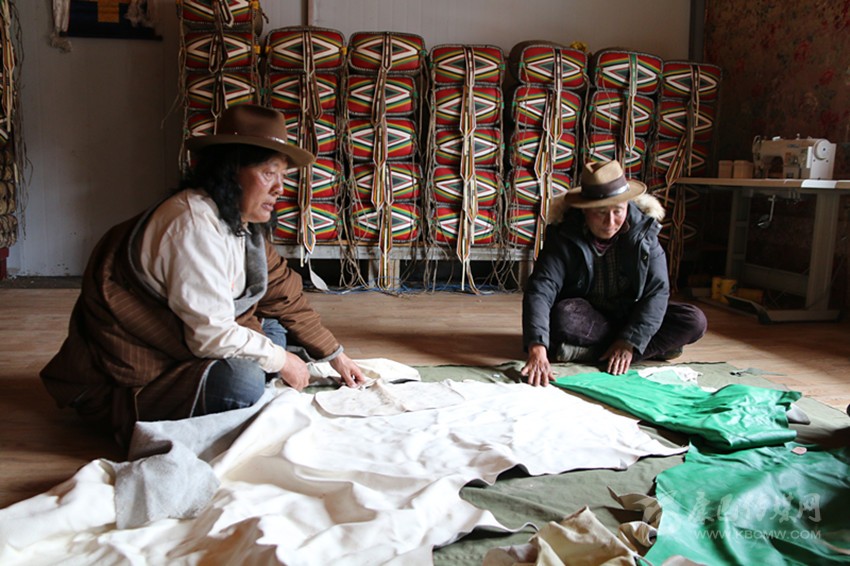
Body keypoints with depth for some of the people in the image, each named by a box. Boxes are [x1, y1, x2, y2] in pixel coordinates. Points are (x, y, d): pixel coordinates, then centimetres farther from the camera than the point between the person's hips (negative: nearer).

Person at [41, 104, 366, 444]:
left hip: (174, 344, 10)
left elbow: (284, 295, 8)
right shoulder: (194, 224, -26)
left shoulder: (243, 224, 4)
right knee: (242, 380, -30)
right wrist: (280, 360, -14)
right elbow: (210, 333, -28)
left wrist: (335, 356, 10)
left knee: (275, 331, 3)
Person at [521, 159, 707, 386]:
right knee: (562, 316, -35)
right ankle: (657, 346, -20)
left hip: (630, 315, 3)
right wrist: (537, 350, -46)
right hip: (586, 317, -2)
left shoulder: (643, 232, -12)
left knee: (694, 321, -19)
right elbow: (540, 291, -31)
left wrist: (629, 343, -27)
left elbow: (657, 291, -15)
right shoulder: (564, 238, -20)